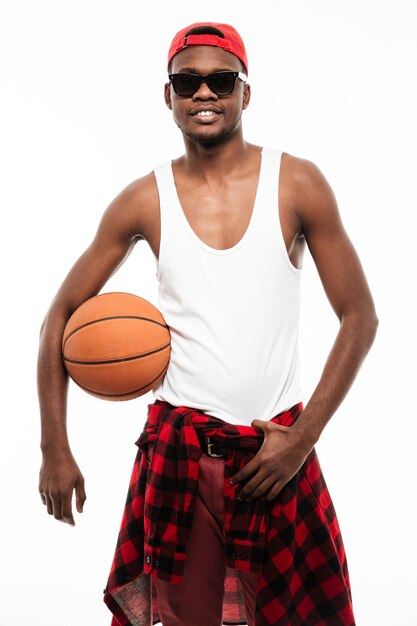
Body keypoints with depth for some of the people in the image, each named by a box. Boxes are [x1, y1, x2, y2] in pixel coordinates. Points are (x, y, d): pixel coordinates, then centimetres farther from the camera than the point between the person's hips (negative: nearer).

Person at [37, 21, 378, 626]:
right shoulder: (145, 201, 0)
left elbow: (359, 317, 0)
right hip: (179, 448, 0)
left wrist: (304, 436, -8)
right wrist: (55, 449, 0)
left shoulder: (297, 184, -2)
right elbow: (62, 315, 6)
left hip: (278, 448, 0)